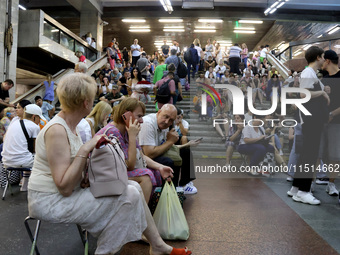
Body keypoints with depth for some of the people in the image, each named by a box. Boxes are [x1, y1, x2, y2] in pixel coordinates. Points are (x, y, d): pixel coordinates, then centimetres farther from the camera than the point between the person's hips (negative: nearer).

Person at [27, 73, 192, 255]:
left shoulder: (69, 125, 8)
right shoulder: (57, 130, -21)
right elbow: (64, 187, -26)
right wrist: (85, 150, -26)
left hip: (67, 191, 9)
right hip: (50, 201, -9)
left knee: (132, 186, 0)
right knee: (129, 196, -18)